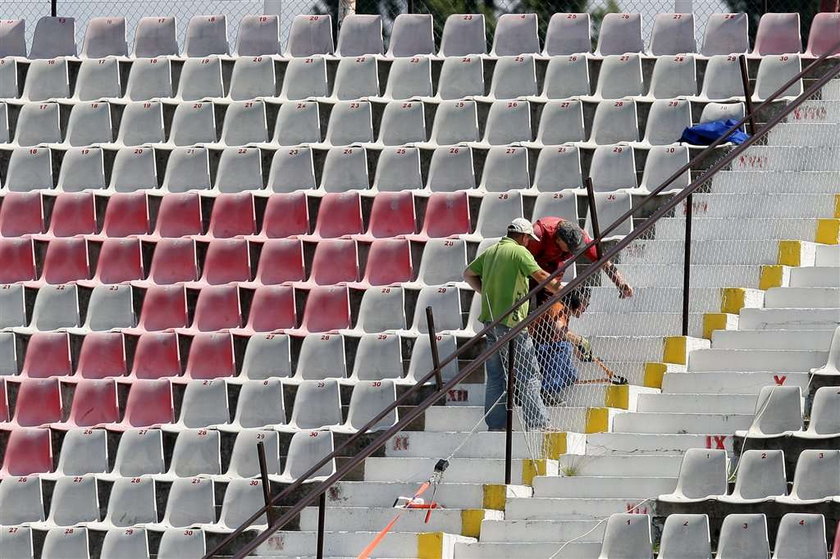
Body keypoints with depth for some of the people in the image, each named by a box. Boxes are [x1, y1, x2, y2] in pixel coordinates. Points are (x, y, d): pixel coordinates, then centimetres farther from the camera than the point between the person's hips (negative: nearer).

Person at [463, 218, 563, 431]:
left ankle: (495, 425, 11)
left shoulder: (490, 251, 14)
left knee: (495, 376, 11)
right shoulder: (519, 251, -9)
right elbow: (540, 276, -15)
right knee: (528, 375, -4)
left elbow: (468, 274, 25)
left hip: (490, 319, 8)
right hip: (510, 321, -8)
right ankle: (537, 423, -6)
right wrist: (558, 287, -1)